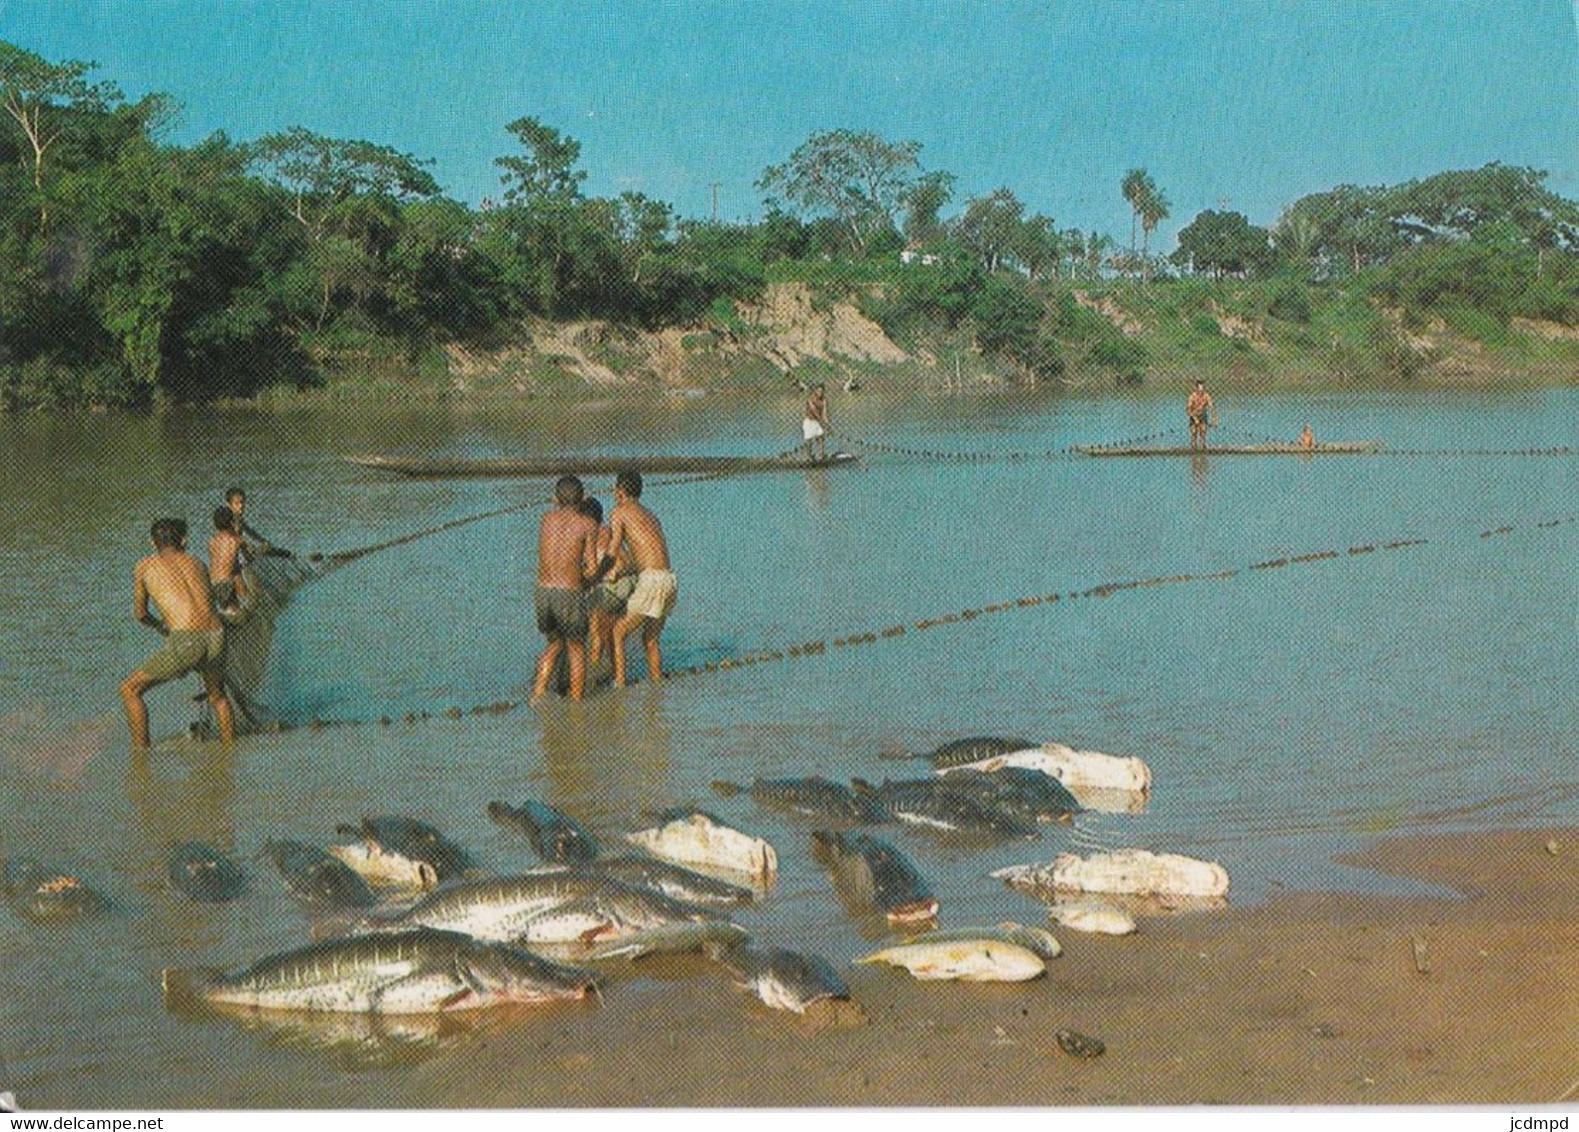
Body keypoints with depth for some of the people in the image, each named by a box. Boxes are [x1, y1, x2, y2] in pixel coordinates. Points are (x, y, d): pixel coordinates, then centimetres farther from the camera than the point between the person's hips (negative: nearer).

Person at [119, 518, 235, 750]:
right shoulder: (196, 564, 24)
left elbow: (139, 613, 28)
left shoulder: (145, 567, 16)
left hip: (186, 643, -4)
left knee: (130, 689, 12)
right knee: (218, 698, 32)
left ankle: (141, 755, 7)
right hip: (216, 638, 4)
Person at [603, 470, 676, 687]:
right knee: (650, 640, 22)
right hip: (670, 581, 8)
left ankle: (619, 684, -6)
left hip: (651, 580, -8)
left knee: (617, 634, 1)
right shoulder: (651, 516, 26)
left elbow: (612, 555, -4)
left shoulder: (620, 512, 3)